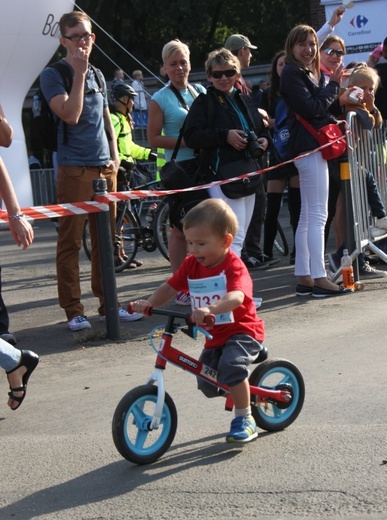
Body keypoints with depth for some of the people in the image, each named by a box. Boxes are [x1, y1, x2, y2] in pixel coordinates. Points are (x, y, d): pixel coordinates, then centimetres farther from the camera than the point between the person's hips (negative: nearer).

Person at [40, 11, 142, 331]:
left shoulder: (97, 76, 16)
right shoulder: (53, 75, -3)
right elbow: (70, 115, -17)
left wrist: (115, 156, 9)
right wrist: (79, 74, -15)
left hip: (105, 169, 6)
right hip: (74, 170, -6)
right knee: (70, 242, -3)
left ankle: (107, 304, 18)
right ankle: (73, 310, 1)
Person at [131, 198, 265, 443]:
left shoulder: (234, 266, -20)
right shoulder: (191, 265, 2)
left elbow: (236, 296, -38)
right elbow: (170, 288, 6)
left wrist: (210, 309, -57)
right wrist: (149, 303, -14)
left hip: (242, 331, -8)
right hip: (214, 336, 8)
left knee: (231, 365, -32)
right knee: (207, 384, 5)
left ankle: (245, 420, -18)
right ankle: (242, 393, 35)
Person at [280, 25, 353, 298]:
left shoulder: (310, 74, 20)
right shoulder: (292, 74, -9)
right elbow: (310, 107, -19)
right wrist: (334, 85, -9)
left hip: (315, 147, 10)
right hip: (309, 149, -10)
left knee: (308, 217, 10)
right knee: (317, 215, -10)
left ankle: (304, 278, 13)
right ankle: (319, 278, -10)